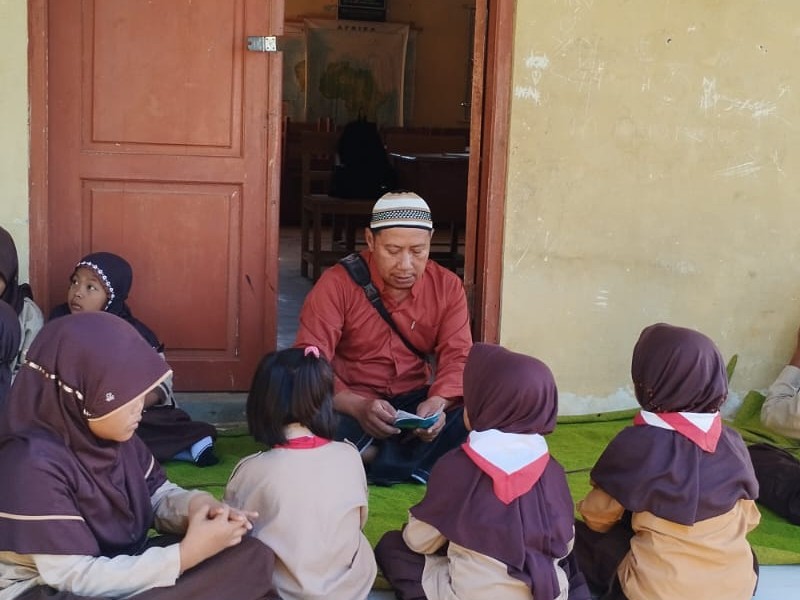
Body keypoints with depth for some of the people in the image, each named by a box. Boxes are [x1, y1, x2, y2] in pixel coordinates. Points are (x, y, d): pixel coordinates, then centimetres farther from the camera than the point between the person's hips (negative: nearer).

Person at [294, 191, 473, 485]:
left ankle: (370, 457, -18)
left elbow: (457, 356, -8)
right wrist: (357, 406, -37)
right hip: (352, 403, -3)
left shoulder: (447, 286, -2)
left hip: (416, 400, 3)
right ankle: (415, 462, -16)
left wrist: (437, 402, -31)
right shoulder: (338, 283, -12)